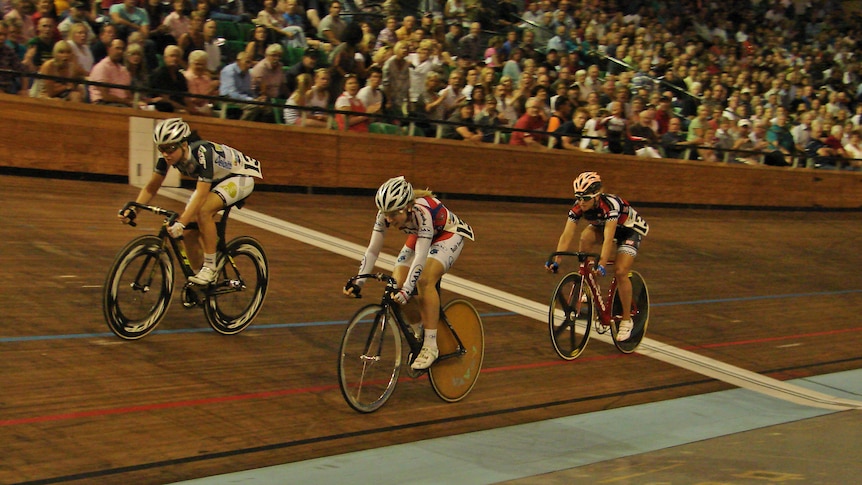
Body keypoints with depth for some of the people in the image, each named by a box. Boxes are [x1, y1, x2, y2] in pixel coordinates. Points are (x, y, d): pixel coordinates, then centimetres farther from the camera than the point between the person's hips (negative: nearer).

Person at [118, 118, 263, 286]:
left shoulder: (203, 153, -37)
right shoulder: (169, 156, -18)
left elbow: (201, 194, -43)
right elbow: (151, 187, -11)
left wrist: (181, 223, -52)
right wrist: (131, 210, -25)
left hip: (240, 177, -7)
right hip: (215, 180, 7)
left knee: (203, 210, -32)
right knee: (189, 231, -7)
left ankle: (211, 267, -21)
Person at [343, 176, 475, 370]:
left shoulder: (422, 212, -40)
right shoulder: (386, 213, -23)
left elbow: (420, 257, -43)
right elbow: (372, 250, -19)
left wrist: (407, 289, -52)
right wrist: (358, 283, -29)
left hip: (449, 233, -6)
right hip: (419, 236, 6)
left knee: (425, 280, -29)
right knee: (396, 285, -11)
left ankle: (431, 346, -22)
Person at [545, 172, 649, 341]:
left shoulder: (610, 204, -39)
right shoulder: (578, 207, -24)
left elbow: (608, 238, -47)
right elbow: (567, 234, -29)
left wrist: (602, 264, -57)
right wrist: (556, 260, -39)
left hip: (631, 230, -5)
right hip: (601, 226, 5)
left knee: (620, 272, -21)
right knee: (585, 239, -26)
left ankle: (626, 321, -5)